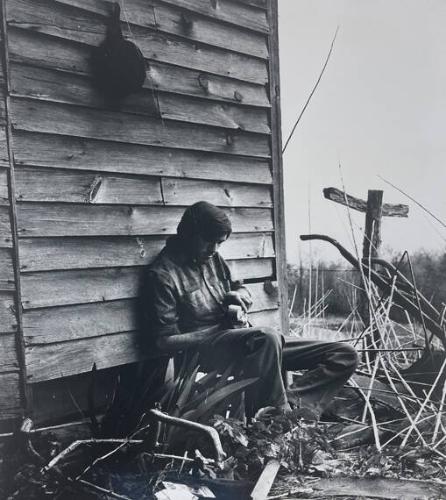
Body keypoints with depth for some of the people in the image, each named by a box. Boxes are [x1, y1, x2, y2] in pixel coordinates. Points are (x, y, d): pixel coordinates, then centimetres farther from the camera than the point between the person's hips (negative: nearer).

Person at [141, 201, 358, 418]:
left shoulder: (213, 258, 13)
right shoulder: (161, 274, -8)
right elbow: (166, 341, -11)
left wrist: (238, 296, 2)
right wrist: (222, 327, -13)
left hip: (249, 341, 8)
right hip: (205, 349, -7)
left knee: (346, 355, -6)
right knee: (266, 338, -41)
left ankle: (291, 406, -27)